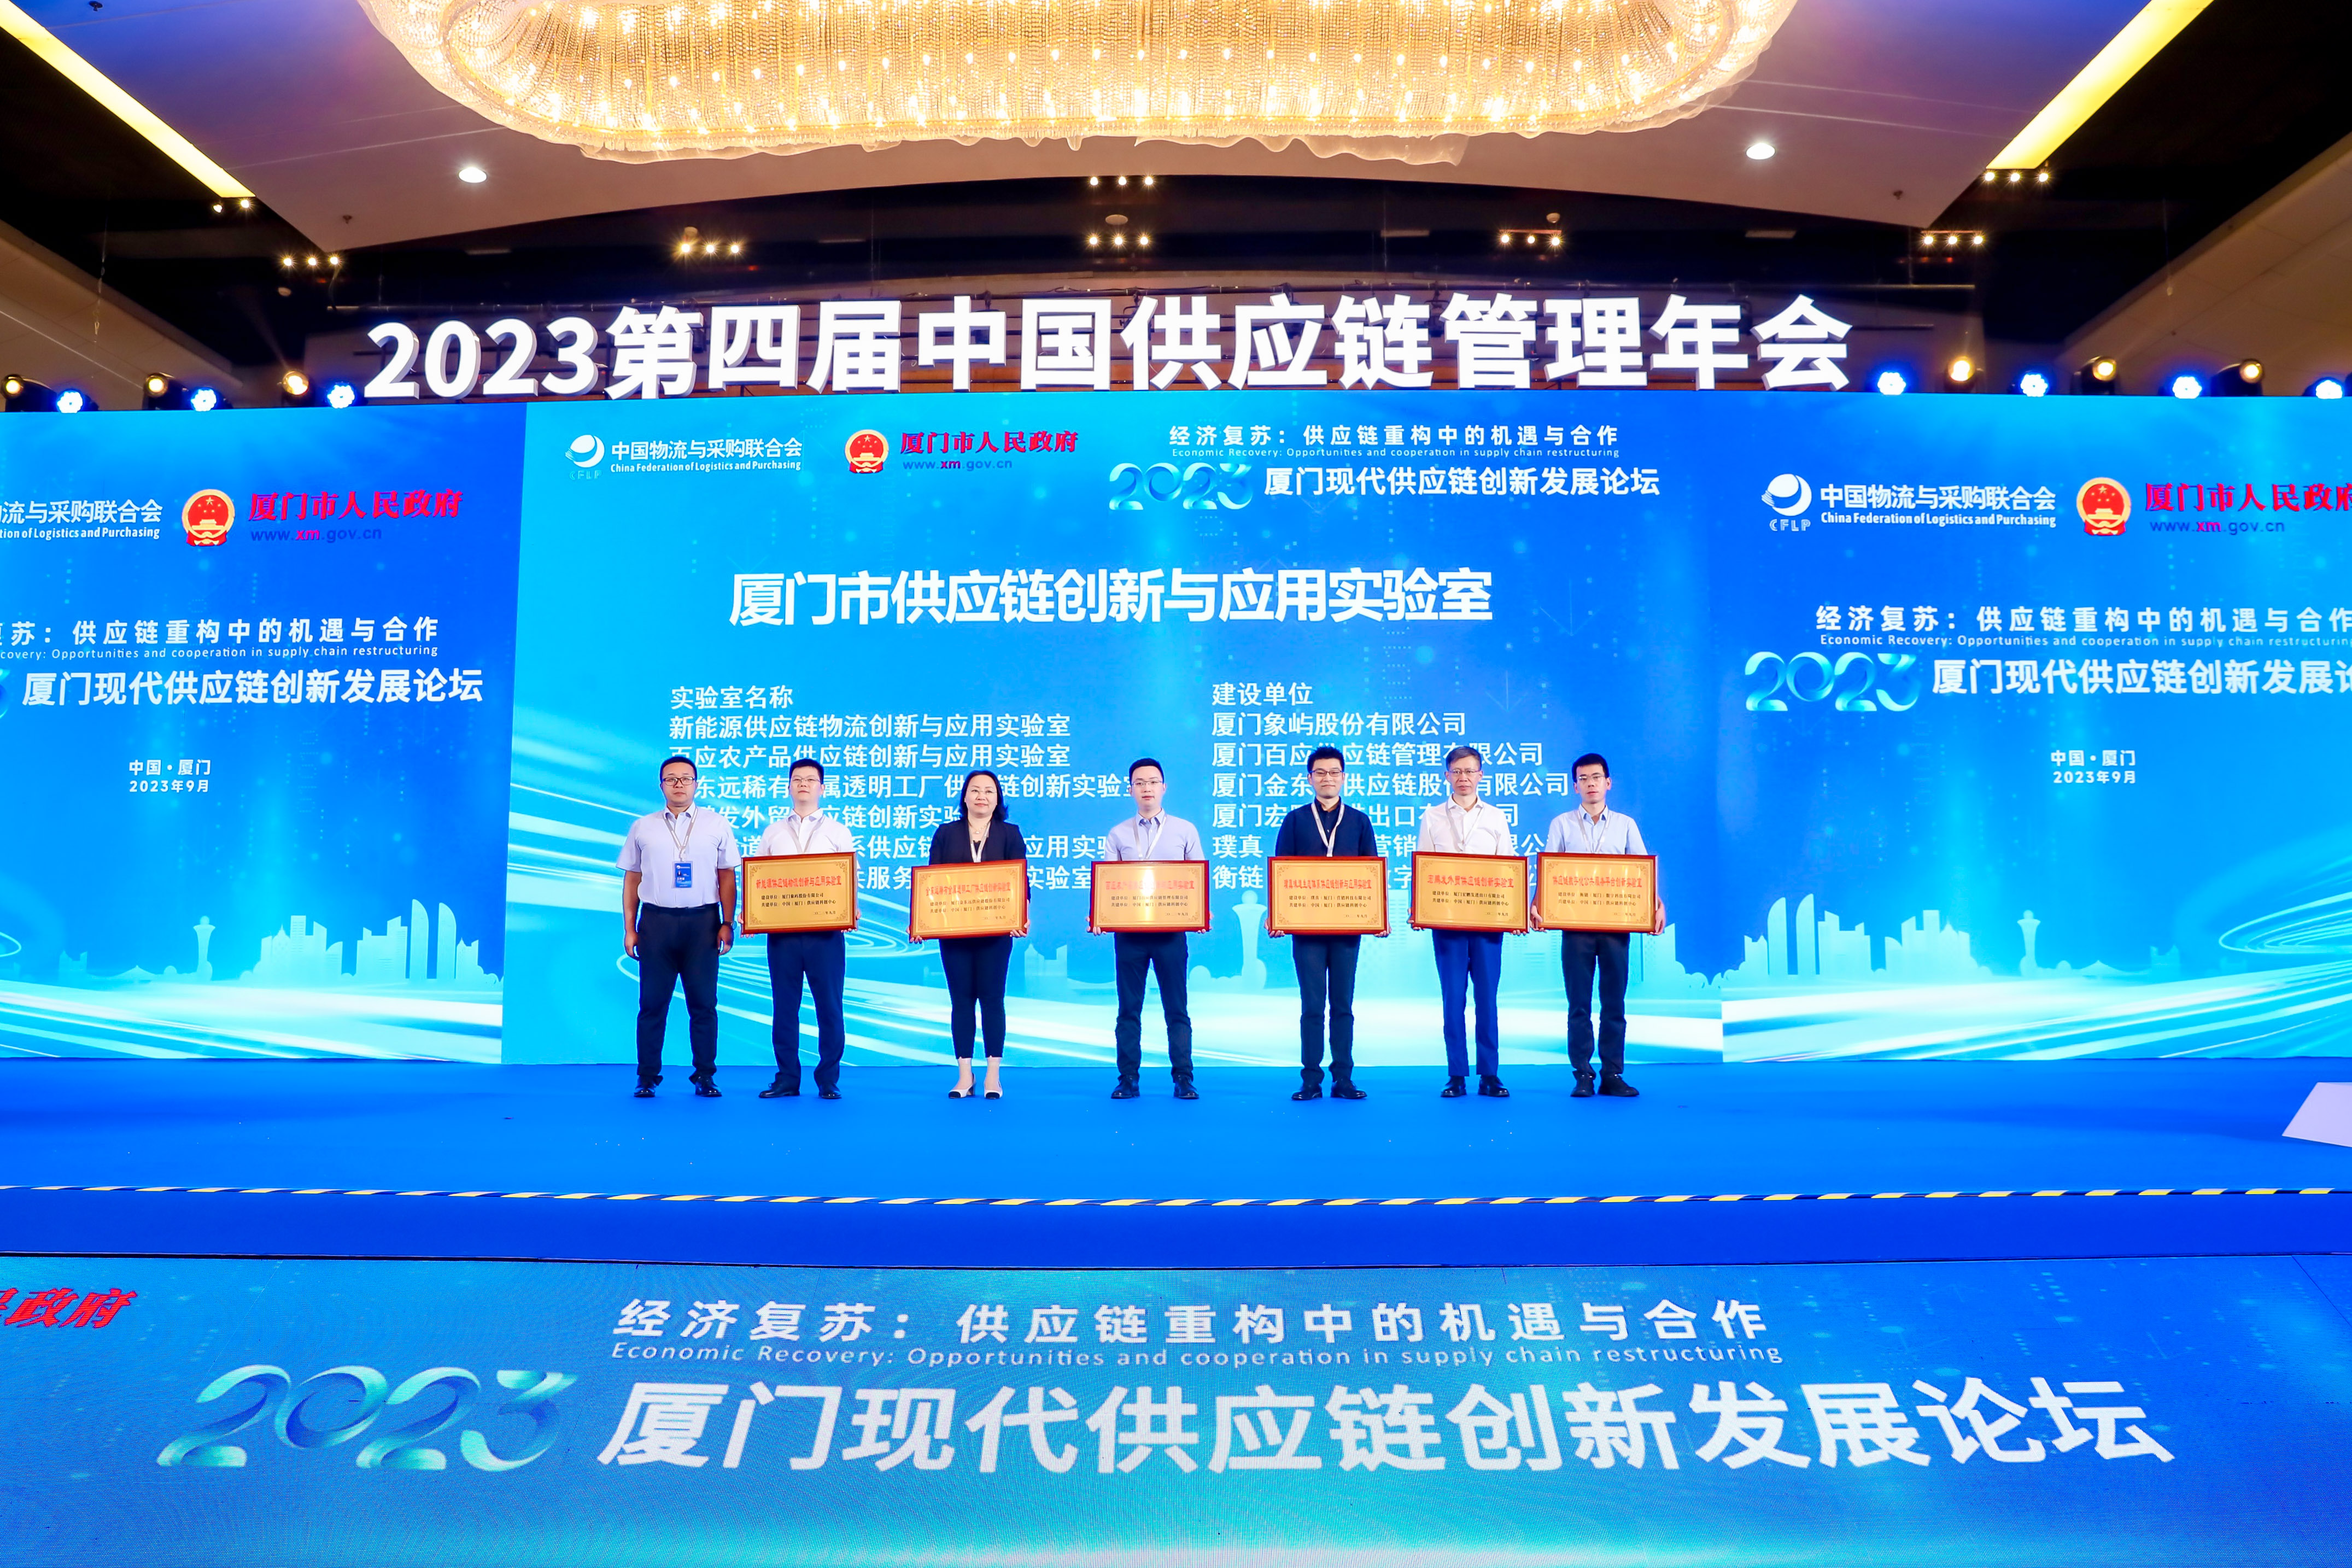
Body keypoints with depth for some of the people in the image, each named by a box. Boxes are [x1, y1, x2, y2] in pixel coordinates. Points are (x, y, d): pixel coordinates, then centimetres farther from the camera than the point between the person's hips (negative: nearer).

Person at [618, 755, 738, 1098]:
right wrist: (629, 929, 5)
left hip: (703, 921, -1)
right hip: (656, 921, 1)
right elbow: (631, 880, 11)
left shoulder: (717, 825, 7)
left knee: (703, 1003, 2)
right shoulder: (642, 827, 10)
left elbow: (727, 877, 6)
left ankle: (705, 1077, 9)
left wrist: (727, 923, -1)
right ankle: (647, 1078, 10)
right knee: (652, 1003, 3)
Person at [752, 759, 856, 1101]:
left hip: (825, 931, -2)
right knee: (784, 1006, 5)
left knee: (829, 1006, 0)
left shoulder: (838, 832, 9)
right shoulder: (773, 832, 14)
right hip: (781, 930, 2)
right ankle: (787, 1078, 13)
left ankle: (829, 1080, 8)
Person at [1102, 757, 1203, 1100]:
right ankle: (1128, 1078, 10)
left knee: (1176, 1007, 1)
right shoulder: (1118, 835, 10)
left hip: (1170, 930, -1)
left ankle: (1183, 1078, 5)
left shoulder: (1185, 831, 8)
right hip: (1128, 930, 1)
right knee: (1129, 1007, 4)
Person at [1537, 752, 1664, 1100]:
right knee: (1579, 1003, 0)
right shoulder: (1562, 824, 9)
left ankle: (1613, 1075, 8)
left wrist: (1657, 903, -11)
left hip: (1617, 922, 1)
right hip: (1576, 921, -1)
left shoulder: (1626, 825, 12)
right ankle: (1583, 1075, 4)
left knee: (1615, 1002, 3)